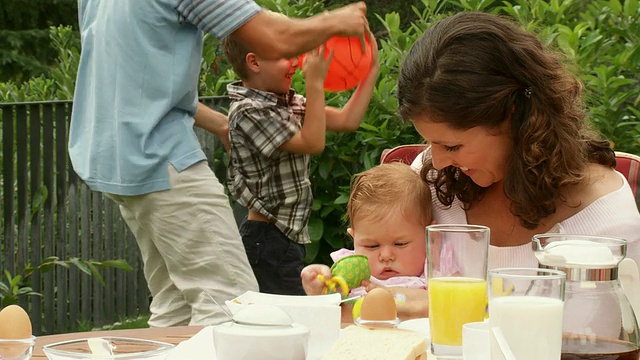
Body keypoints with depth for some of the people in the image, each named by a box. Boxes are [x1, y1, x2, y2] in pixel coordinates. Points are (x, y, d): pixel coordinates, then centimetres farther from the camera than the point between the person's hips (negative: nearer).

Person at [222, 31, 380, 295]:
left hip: (291, 233, 9)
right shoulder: (248, 111, -15)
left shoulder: (290, 104, 10)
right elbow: (312, 142, -18)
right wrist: (316, 83, -15)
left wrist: (372, 71, 9)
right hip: (267, 237, -9)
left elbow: (347, 120, 11)